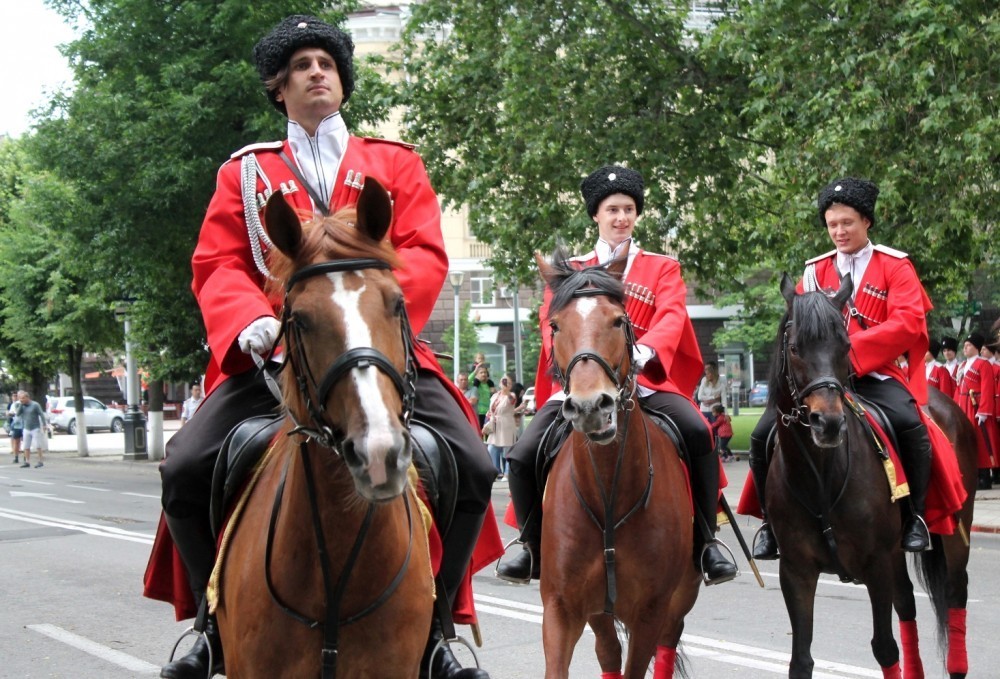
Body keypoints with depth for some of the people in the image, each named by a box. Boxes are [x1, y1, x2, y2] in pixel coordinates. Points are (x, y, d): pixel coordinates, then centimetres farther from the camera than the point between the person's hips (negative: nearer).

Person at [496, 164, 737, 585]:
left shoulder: (662, 268, 12)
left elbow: (672, 315, -7)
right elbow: (552, 318, 0)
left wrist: (644, 351, -31)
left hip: (644, 380, -1)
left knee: (698, 432, -29)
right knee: (523, 456, -18)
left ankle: (705, 544, -13)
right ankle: (536, 549, 8)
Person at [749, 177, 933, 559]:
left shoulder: (895, 265, 3)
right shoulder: (815, 270, 14)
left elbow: (908, 323, -10)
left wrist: (852, 348, -21)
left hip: (875, 373, -3)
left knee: (910, 423, -32)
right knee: (764, 434, -13)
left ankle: (915, 516, -13)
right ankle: (772, 522, 6)